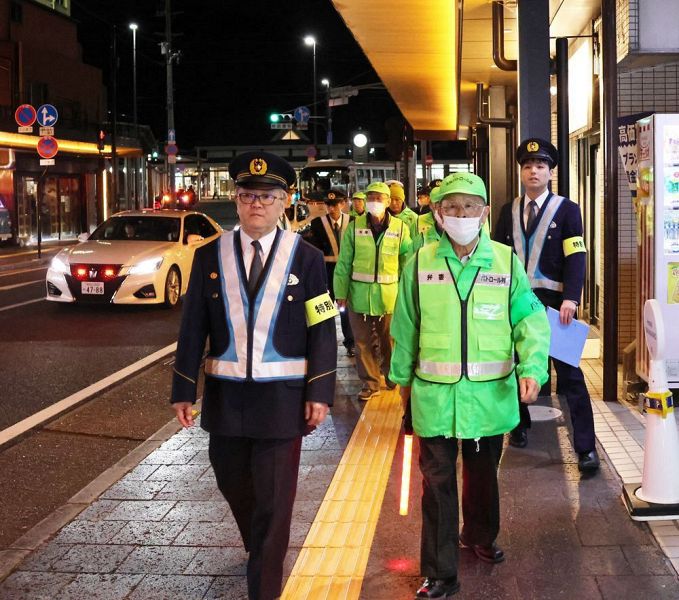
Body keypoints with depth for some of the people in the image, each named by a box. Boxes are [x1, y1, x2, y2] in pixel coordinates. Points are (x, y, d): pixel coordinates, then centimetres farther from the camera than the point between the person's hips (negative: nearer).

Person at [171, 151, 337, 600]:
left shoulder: (307, 258, -4)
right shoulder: (210, 256, 1)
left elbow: (323, 330, -4)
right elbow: (193, 328, 2)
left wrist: (320, 393, -9)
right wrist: (184, 390, 0)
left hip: (282, 397, -3)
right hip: (225, 395, 3)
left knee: (274, 498, 0)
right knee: (234, 484, 19)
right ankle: (260, 548, 47)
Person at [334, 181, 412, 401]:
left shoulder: (400, 228, -1)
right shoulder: (354, 227, 0)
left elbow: (408, 261, 4)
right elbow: (343, 263, 2)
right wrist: (341, 293, -1)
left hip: (389, 295, -1)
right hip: (359, 294, 1)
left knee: (389, 340, 9)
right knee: (363, 342, 7)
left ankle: (393, 377, 29)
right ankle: (370, 383, 18)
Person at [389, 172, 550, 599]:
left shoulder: (506, 262, -3)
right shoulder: (420, 264, -3)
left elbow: (531, 319, -3)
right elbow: (405, 327, 5)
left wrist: (532, 368, -16)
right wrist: (403, 377, 11)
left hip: (490, 395, 1)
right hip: (435, 395, -1)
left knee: (484, 471, 20)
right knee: (437, 481, 0)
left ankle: (480, 535, 46)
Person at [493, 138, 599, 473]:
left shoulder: (566, 210, -1)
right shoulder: (509, 211, 11)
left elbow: (576, 258, -8)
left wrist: (570, 298, -19)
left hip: (553, 302, -4)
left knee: (569, 372, -5)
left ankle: (585, 446, -4)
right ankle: (520, 426, 33)